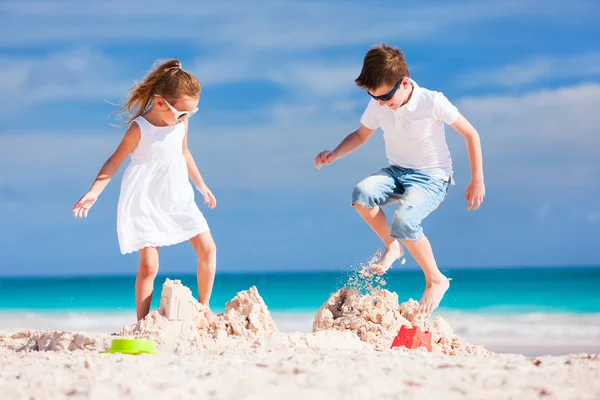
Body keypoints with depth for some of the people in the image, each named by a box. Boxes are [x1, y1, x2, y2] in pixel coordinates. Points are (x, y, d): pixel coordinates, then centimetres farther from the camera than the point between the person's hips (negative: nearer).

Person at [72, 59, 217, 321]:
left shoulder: (181, 120, -1)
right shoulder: (139, 128, -18)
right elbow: (115, 160, -11)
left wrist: (202, 186, 25)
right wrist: (93, 192, -20)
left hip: (178, 198, 6)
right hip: (145, 203, -6)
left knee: (207, 248, -1)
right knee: (148, 265, -7)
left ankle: (203, 308, 14)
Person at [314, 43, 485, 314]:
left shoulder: (432, 102, -19)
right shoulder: (377, 106, -6)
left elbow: (471, 134, -10)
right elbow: (361, 135, 13)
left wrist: (477, 181, -8)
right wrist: (333, 155, -6)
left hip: (432, 178, -5)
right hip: (396, 172, 5)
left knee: (403, 222, -32)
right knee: (361, 194, -28)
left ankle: (436, 280, -8)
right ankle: (392, 247, -3)